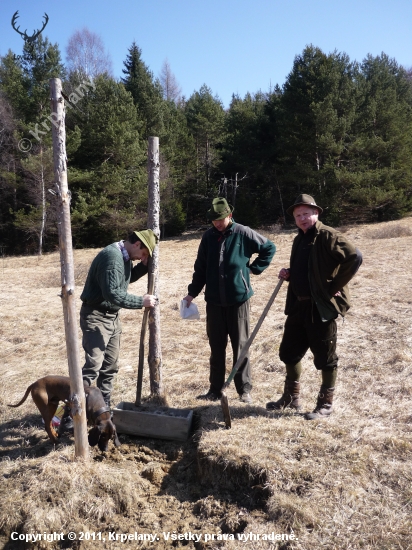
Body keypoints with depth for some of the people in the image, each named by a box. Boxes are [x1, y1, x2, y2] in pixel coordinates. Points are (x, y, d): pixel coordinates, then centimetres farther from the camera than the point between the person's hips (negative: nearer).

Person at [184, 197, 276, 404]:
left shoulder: (243, 233, -6)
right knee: (216, 347, 10)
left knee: (241, 345, 5)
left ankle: (244, 389, 16)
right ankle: (215, 389, 21)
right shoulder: (208, 236, 4)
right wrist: (192, 292, 7)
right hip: (214, 301, 3)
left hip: (238, 298, -3)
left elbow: (269, 248, 4)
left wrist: (253, 268, -2)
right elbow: (200, 267, 10)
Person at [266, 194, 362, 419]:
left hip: (321, 306, -8)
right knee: (289, 352, 15)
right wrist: (288, 274, 2)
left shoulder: (328, 236, -12)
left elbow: (355, 257, -24)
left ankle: (325, 404, 20)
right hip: (298, 306, 9)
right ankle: (291, 397, 32)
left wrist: (335, 287, -19)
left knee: (325, 358, 5)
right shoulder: (299, 240, 14)